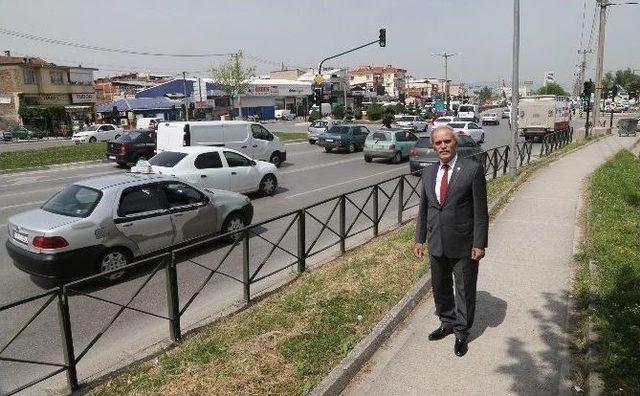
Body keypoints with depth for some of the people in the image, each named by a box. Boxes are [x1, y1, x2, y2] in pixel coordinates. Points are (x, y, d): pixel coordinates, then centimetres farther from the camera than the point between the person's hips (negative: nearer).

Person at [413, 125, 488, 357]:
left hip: (463, 245, -5)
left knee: (465, 289, 10)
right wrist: (419, 239, 9)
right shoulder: (428, 172, 6)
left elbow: (480, 210, -10)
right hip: (436, 244, 5)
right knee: (440, 288, 19)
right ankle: (447, 323, 41)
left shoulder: (473, 169, -10)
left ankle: (462, 331, 30)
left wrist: (479, 244, -13)